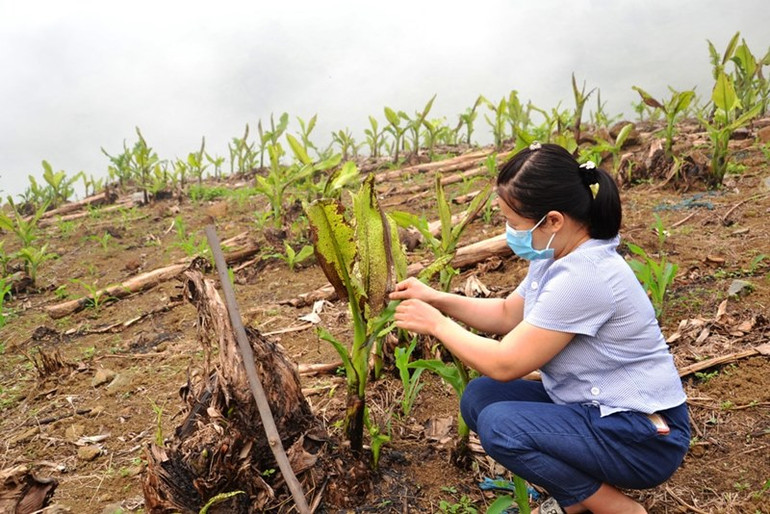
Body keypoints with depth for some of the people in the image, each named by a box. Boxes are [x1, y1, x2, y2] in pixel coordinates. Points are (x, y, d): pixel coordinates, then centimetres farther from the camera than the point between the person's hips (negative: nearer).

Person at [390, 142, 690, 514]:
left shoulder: (582, 277, -30)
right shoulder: (558, 253, -1)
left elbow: (504, 364, -24)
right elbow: (508, 314, 13)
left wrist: (437, 324, -11)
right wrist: (436, 298, 2)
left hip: (645, 435, -9)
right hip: (595, 408, 9)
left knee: (500, 426, -25)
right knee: (479, 398, -1)